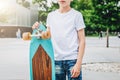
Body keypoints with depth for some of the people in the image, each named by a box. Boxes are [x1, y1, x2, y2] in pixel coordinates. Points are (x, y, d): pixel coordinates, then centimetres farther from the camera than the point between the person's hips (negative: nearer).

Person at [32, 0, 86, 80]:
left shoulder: (77, 15, -1)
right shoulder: (51, 15, 11)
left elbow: (82, 40, -3)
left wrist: (78, 63, -10)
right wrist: (37, 28, -1)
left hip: (72, 59, -3)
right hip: (56, 59, 4)